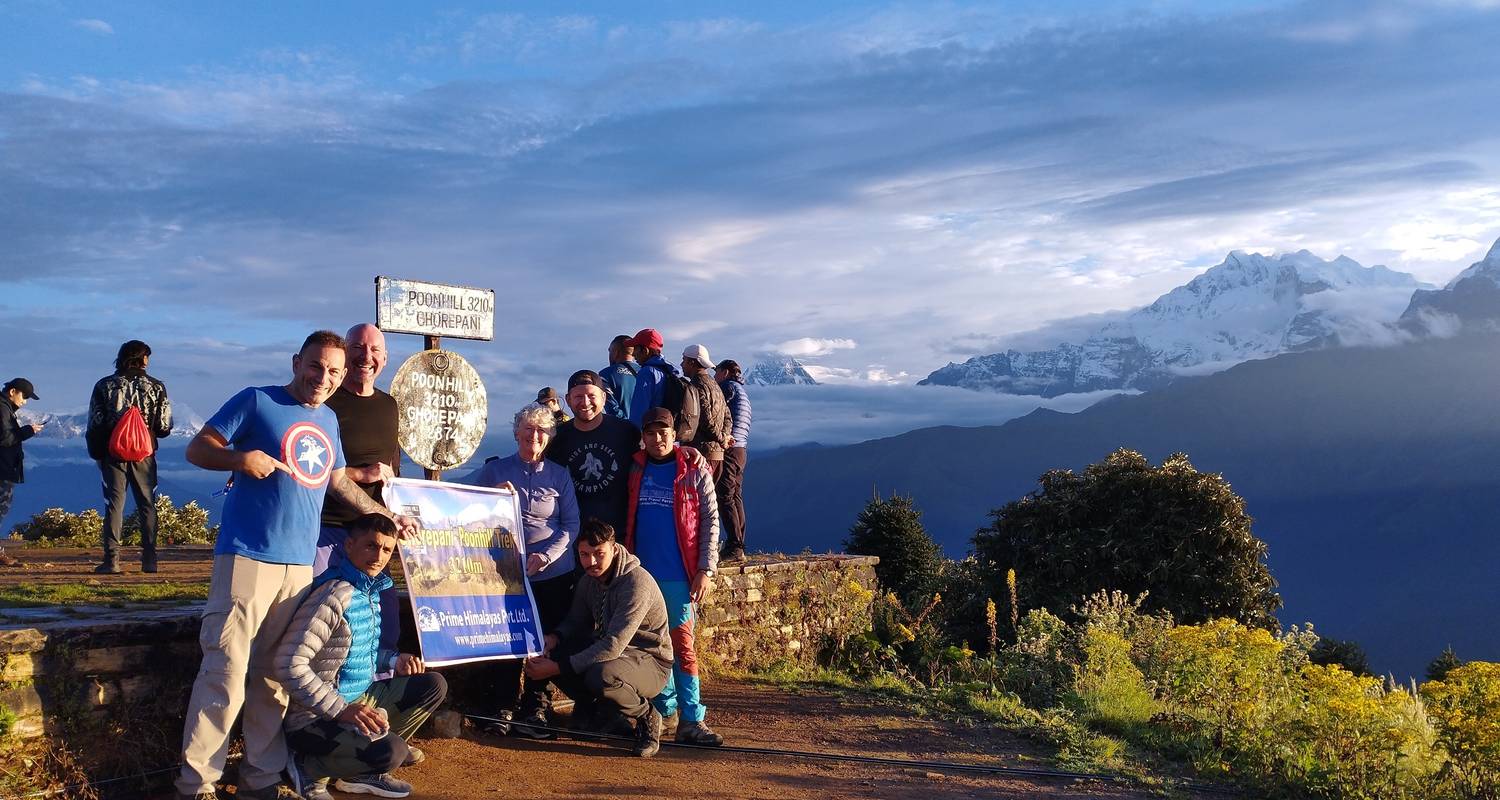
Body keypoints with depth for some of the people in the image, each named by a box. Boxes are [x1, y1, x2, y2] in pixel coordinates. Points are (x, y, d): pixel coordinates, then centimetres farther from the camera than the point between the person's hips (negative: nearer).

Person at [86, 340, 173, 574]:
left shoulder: (105, 385, 0)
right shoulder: (156, 387, -2)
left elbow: (94, 424, -2)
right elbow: (165, 427, -3)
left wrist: (96, 454, 10)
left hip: (113, 454, 0)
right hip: (145, 455, 0)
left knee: (114, 504, 3)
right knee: (147, 505, 9)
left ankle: (112, 560, -3)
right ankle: (149, 560, 6)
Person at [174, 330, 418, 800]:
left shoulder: (328, 420, 18)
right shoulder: (257, 402, 1)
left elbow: (339, 482, 27)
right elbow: (197, 449, 0)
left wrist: (388, 517, 26)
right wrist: (242, 458, -18)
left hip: (299, 566, 6)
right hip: (247, 560, -6)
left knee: (275, 677, 8)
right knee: (225, 674, -9)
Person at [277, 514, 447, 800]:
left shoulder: (373, 590, 7)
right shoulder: (336, 595, -21)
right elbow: (291, 665, -28)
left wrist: (393, 659, 2)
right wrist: (341, 710, -29)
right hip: (317, 717, -9)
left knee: (434, 685, 8)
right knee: (390, 751, -31)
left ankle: (363, 770, 8)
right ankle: (309, 768, -2)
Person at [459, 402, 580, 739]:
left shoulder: (559, 475, 6)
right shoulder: (495, 471, 6)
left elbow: (571, 525, 2)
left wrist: (545, 555, -11)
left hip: (553, 573, 1)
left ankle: (535, 707, 16)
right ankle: (503, 708, 10)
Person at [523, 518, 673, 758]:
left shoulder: (637, 583, -26)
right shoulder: (589, 580, 0)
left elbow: (614, 646, -32)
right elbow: (575, 622, 12)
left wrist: (558, 667, -34)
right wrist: (554, 638, -13)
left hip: (649, 662, -7)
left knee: (601, 676, -39)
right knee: (548, 653, -13)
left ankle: (646, 717, -7)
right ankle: (596, 710, 9)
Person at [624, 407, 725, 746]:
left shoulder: (694, 469, -2)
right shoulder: (635, 468, 8)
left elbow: (710, 520, -3)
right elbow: (626, 518, 17)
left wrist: (706, 569, -9)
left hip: (678, 575, -3)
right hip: (642, 572, 4)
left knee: (682, 645, -5)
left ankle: (692, 720, -4)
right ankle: (663, 707, 23)